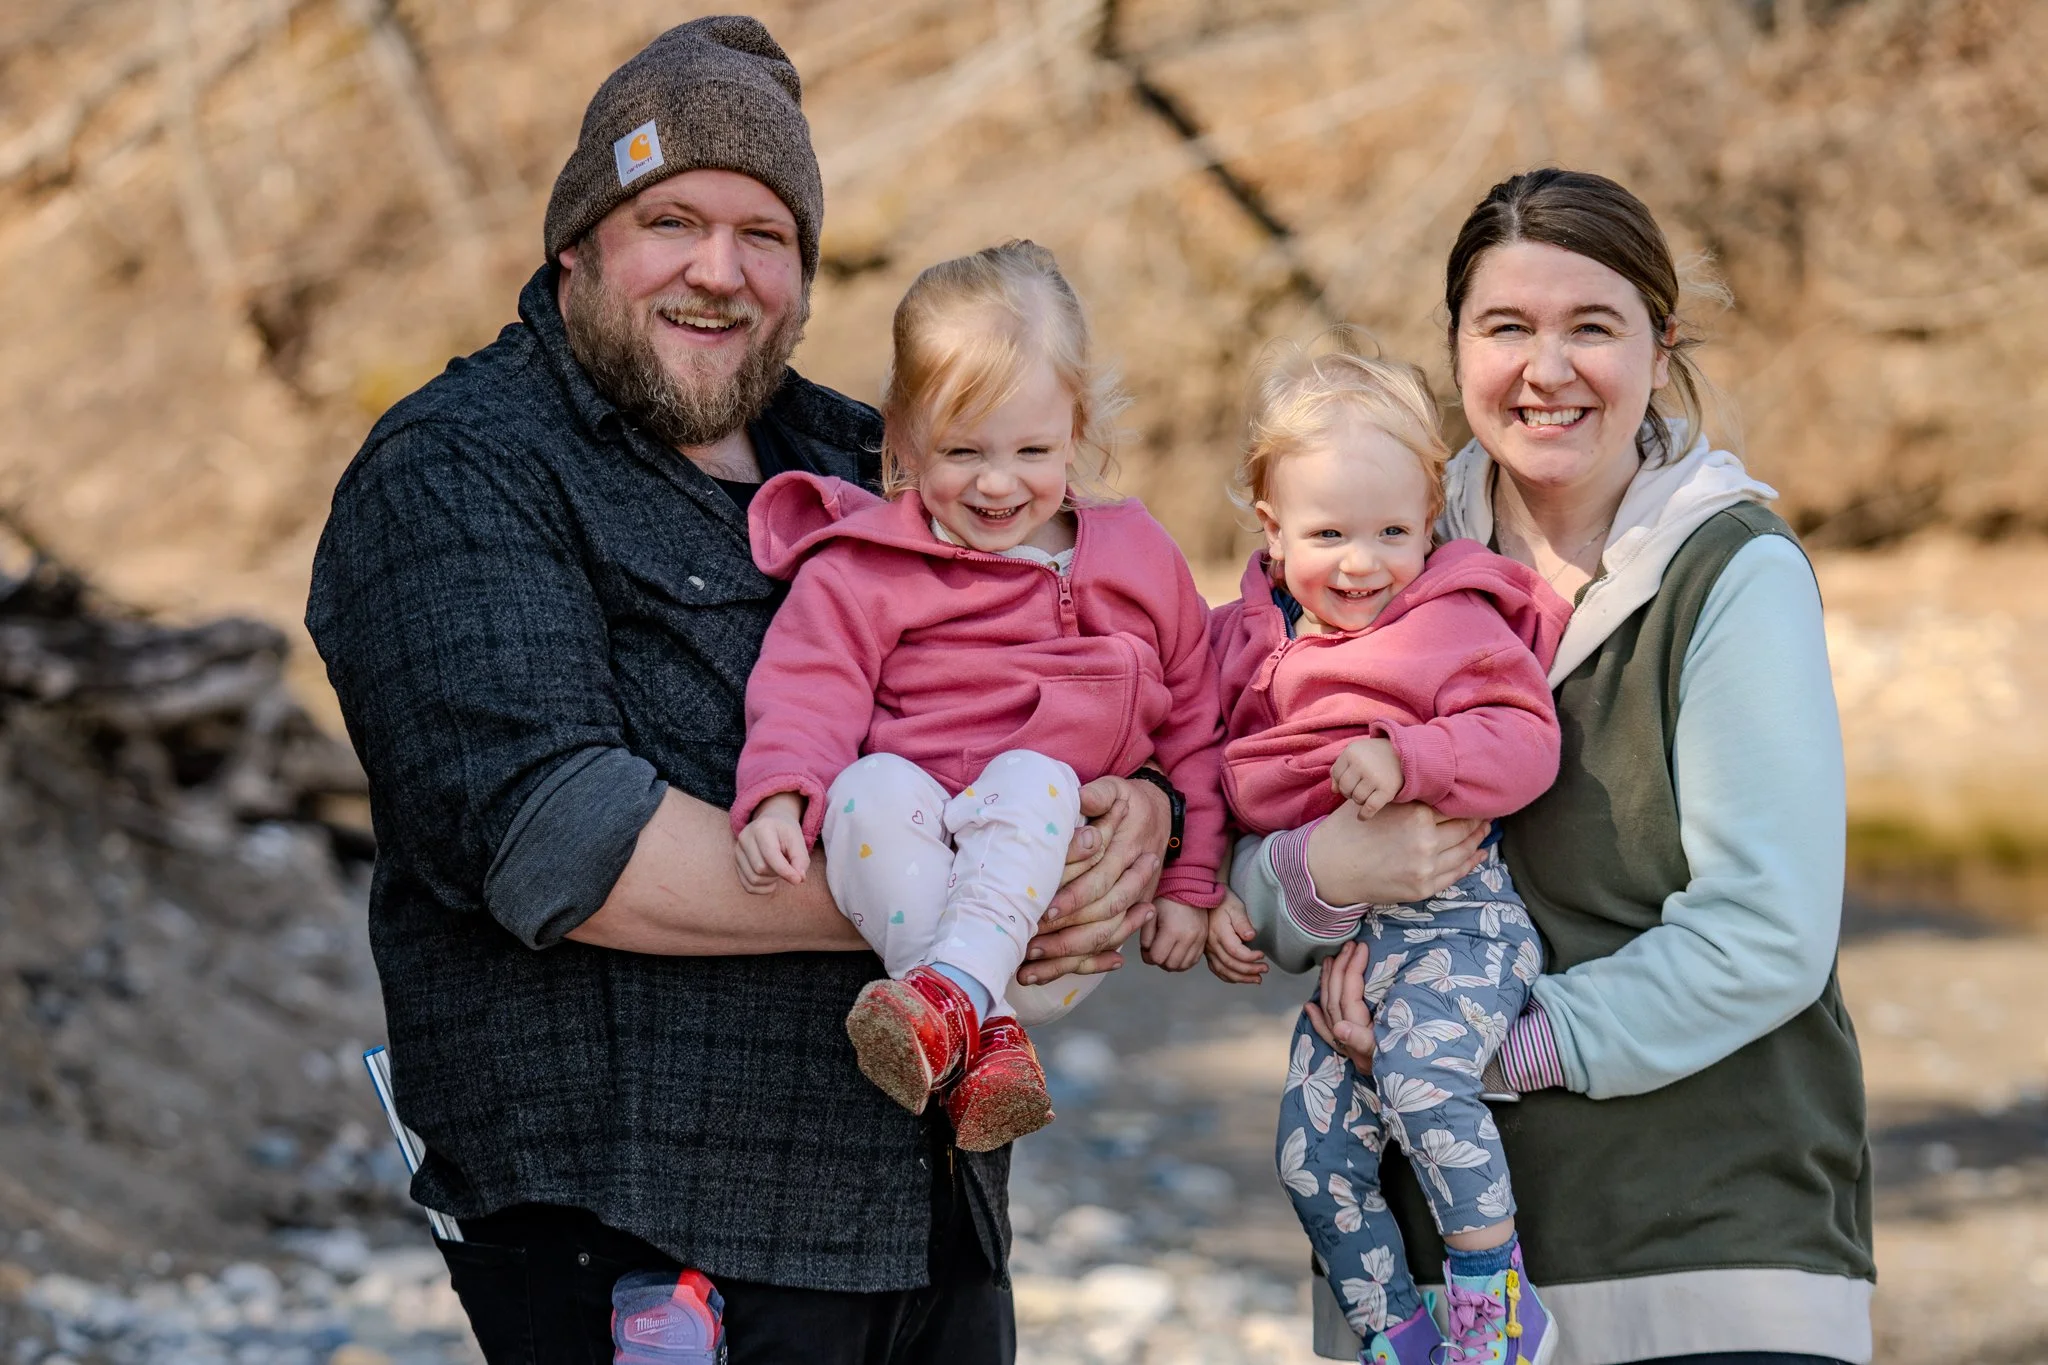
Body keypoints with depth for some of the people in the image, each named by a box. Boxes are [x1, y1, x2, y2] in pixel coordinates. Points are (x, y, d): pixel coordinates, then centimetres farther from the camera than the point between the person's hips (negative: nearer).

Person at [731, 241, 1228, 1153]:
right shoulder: (865, 569, 8)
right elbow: (811, 685, -5)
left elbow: (1192, 724, 21)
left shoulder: (1139, 558, 16)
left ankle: (954, 992, -50)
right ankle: (983, 1043, -44)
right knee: (873, 789, -33)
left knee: (1032, 778, -31)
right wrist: (778, 795, -26)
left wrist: (1190, 881, 16)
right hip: (910, 871, 0)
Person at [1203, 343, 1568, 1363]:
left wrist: (1406, 760, -28)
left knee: (1422, 1072, -31)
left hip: (1453, 910, -7)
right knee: (1313, 1154, 3)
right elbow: (1215, 786, 22)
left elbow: (1524, 741, -16)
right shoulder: (1246, 645, 12)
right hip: (1336, 937, 7)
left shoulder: (1456, 624, -5)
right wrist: (1216, 896, 11)